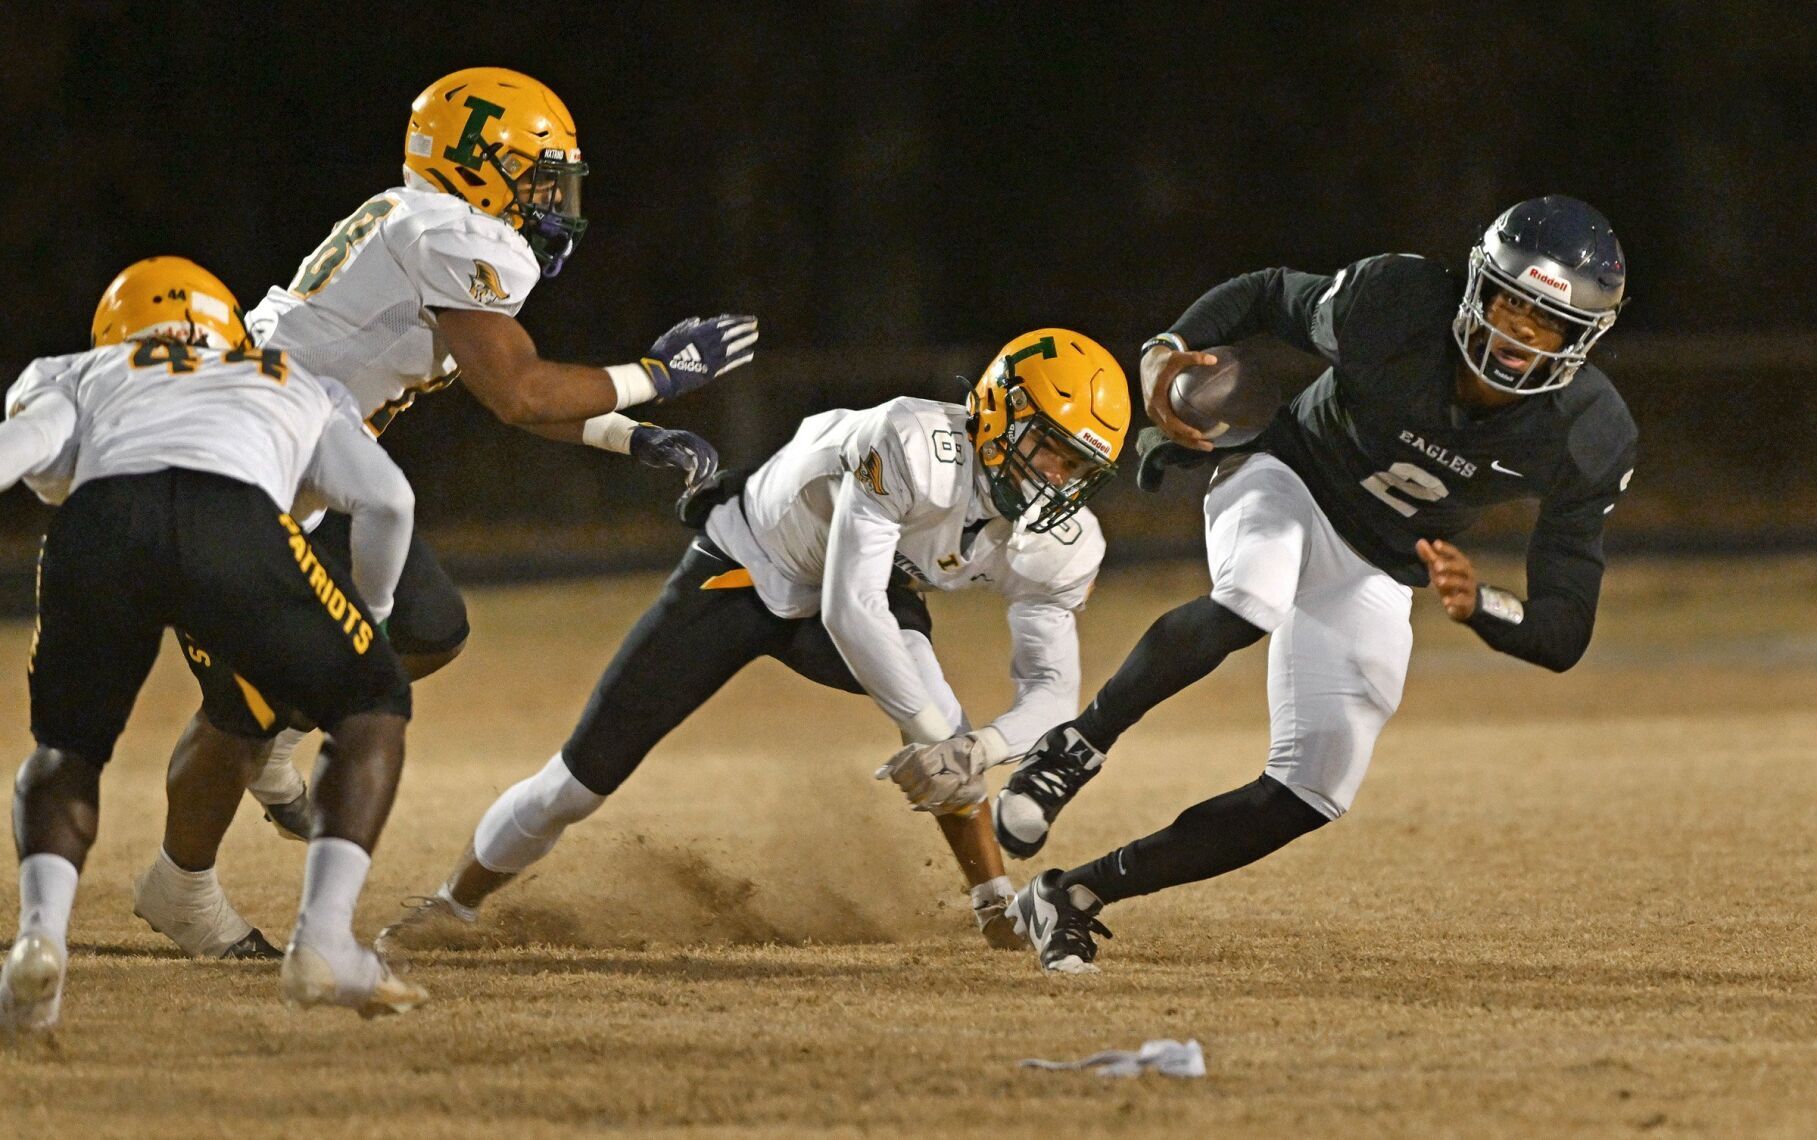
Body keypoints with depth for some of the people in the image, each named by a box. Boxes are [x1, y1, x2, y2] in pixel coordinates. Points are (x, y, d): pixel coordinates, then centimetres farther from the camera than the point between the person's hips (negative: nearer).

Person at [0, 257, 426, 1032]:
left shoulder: (78, 377, 38)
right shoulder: (301, 390, 41)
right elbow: (386, 499, 23)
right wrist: (369, 613, 39)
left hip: (95, 525, 1)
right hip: (237, 521, -1)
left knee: (65, 749, 25)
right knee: (372, 707, 21)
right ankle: (322, 945, 5)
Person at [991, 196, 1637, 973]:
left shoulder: (1587, 437, -22)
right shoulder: (1396, 307, -28)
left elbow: (1566, 634, -21)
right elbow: (1266, 295, -7)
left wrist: (1478, 604, -43)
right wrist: (1168, 349, -27)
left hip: (1375, 580, 3)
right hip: (1282, 481, -3)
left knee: (1314, 790, -7)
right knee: (1252, 602, -40)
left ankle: (1071, 898, 6)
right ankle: (1078, 746, -19)